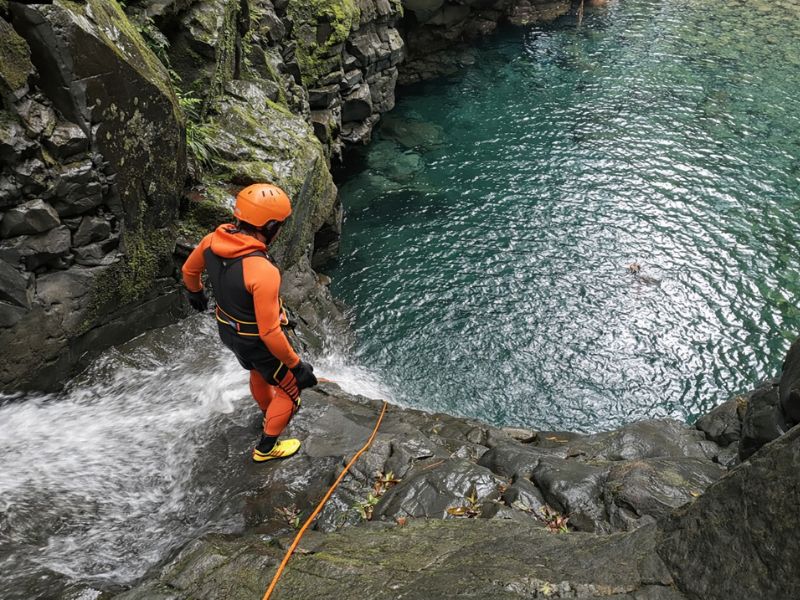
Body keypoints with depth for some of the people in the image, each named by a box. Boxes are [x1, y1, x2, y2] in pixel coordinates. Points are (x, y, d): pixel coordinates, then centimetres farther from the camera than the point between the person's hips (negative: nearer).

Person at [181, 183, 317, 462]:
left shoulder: (214, 240, -17)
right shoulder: (263, 272, -39)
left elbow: (189, 270, 5)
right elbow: (270, 333, -34)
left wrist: (195, 293, 27)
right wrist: (297, 366, -21)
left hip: (227, 329, 7)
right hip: (257, 342, -7)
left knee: (258, 373, 34)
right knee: (291, 389, 19)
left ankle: (270, 413, 62)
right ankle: (266, 447, 34)